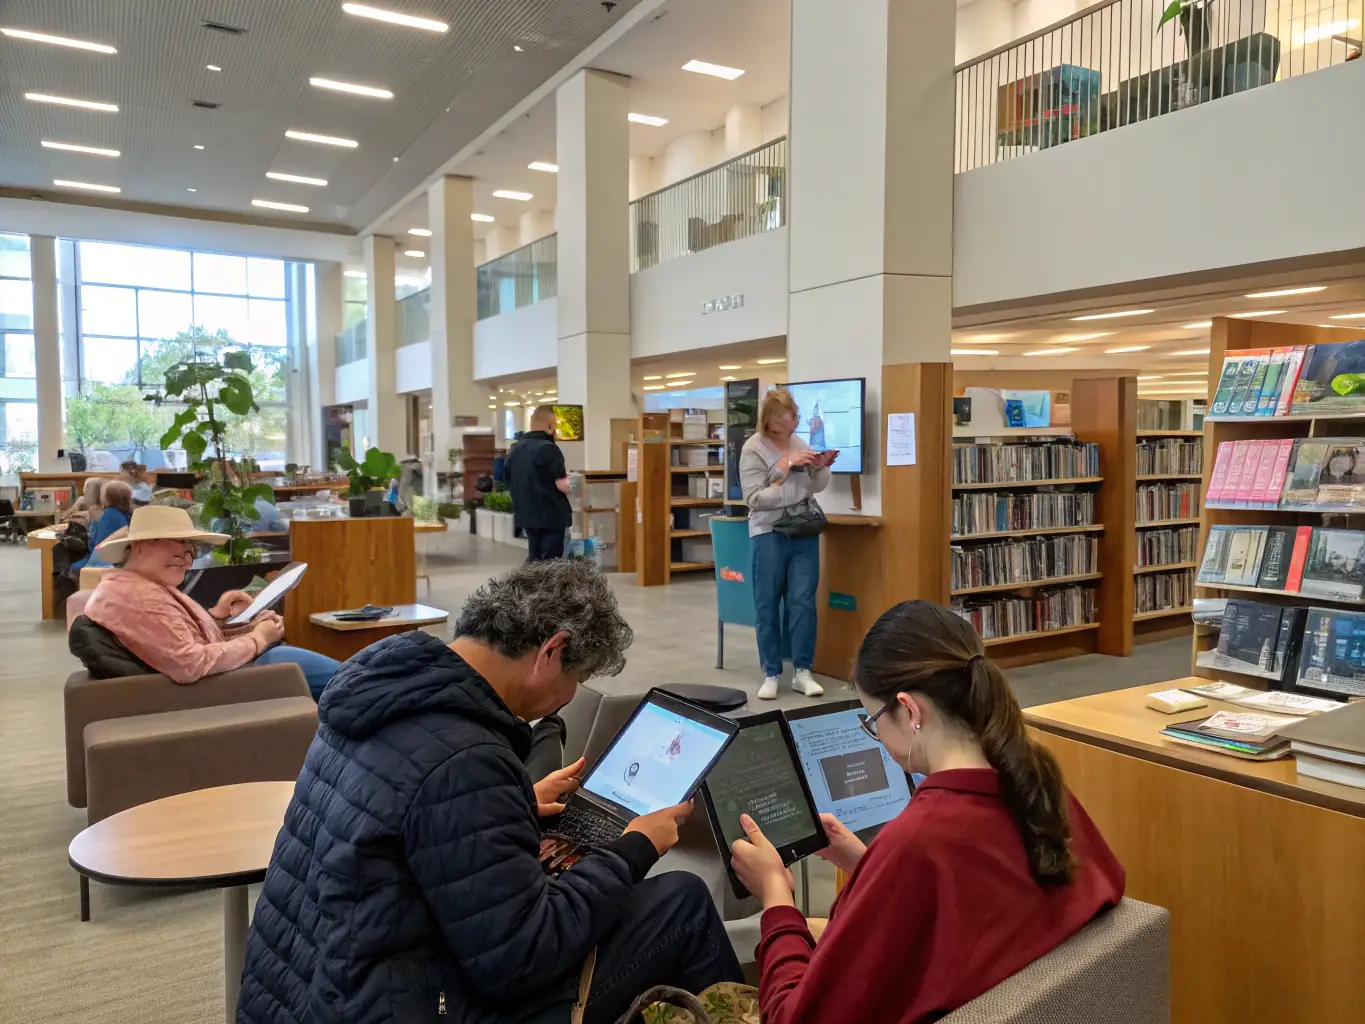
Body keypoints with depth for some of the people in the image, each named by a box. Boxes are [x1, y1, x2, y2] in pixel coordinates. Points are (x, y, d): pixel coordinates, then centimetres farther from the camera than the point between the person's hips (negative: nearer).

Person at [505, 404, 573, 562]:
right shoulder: (548, 448, -16)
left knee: (533, 560, 15)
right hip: (551, 516, -7)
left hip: (527, 515, 8)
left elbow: (510, 482, 18)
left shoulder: (514, 450, 8)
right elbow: (563, 487, -18)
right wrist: (566, 478, 3)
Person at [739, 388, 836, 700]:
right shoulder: (753, 448, -6)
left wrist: (821, 468, -3)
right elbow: (755, 499, -12)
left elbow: (817, 487, 17)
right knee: (767, 605, 3)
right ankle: (771, 674, 13)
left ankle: (802, 671, 10)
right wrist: (786, 467, -20)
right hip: (769, 533, -3)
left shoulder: (800, 442, 8)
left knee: (803, 601, 1)